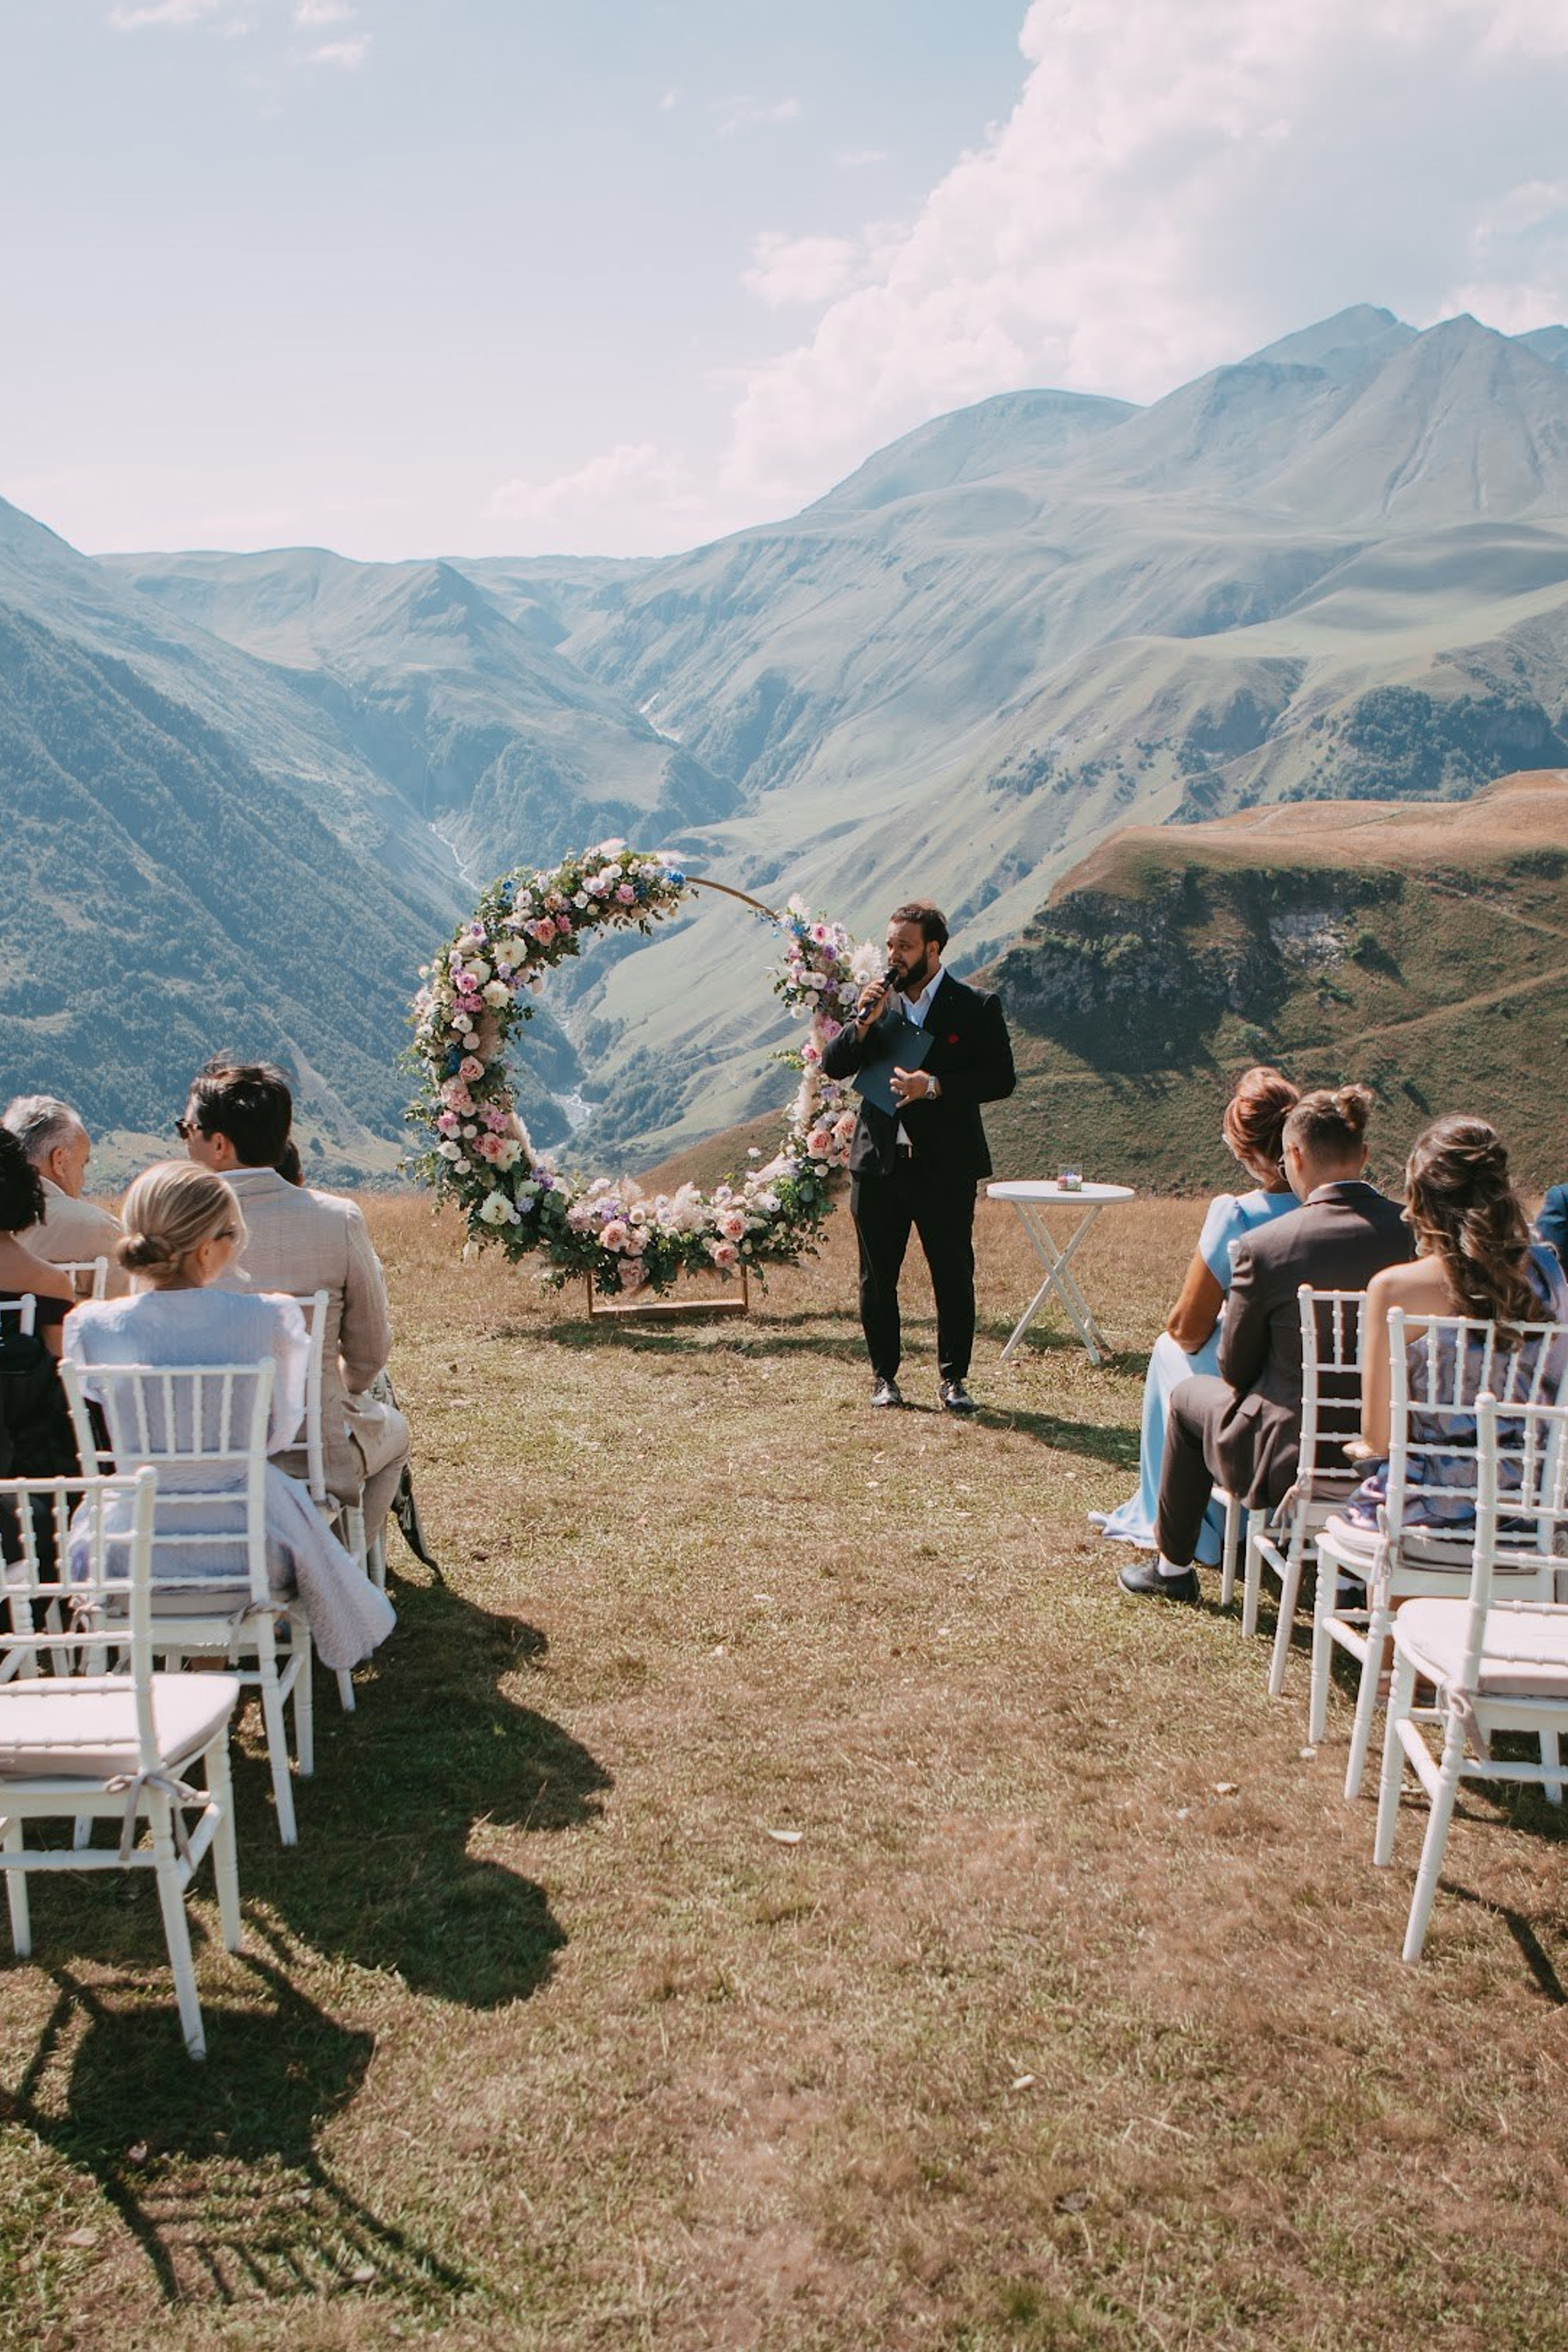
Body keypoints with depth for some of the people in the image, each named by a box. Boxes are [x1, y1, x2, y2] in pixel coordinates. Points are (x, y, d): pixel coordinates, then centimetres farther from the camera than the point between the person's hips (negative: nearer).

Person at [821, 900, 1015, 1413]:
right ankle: (884, 1375, 21)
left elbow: (1001, 1079, -6)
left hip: (945, 1165, -3)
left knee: (954, 1277, 2)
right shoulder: (876, 1000, 7)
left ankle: (953, 1379, 14)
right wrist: (863, 1023, -11)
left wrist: (935, 1086, -17)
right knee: (877, 1278, 8)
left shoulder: (976, 1006, -2)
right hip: (878, 1163, 3)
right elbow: (833, 1066, 6)